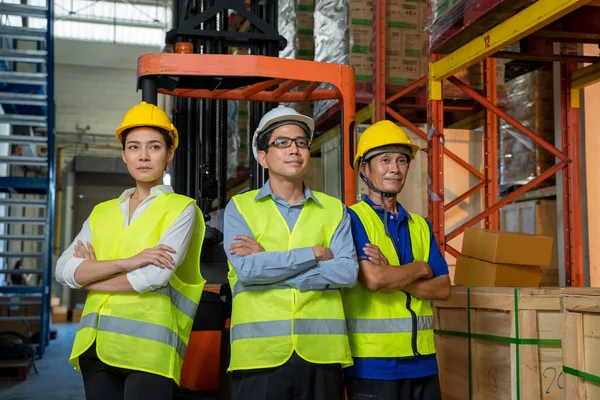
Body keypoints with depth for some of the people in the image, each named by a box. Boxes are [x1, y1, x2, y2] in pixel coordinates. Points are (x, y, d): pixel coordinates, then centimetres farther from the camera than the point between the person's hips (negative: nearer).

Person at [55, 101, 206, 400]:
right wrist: (127, 262, -12)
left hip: (149, 347, -4)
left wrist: (88, 276, 0)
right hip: (96, 345, 5)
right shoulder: (101, 212, 15)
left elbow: (155, 276, -13)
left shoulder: (181, 208, 0)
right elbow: (63, 270, 2)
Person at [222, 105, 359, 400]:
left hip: (321, 352, 2)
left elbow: (348, 272, -5)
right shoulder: (239, 207, 5)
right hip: (260, 353, -1)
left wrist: (269, 264, -9)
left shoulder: (334, 209, 10)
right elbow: (247, 269, -11)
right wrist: (316, 253, -7)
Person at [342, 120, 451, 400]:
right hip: (372, 361, -5)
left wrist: (393, 276, -11)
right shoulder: (353, 218, -5)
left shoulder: (420, 226, 13)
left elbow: (443, 288, 4)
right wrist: (420, 268, -2)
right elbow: (372, 279, -19)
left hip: (422, 359, 6)